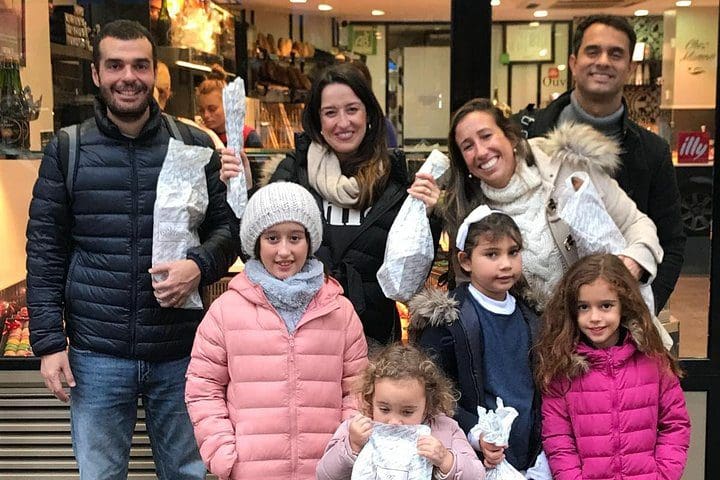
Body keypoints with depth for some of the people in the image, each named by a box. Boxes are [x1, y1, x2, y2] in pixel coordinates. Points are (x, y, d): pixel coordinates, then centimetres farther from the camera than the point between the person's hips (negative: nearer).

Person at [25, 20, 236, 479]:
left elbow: (227, 227, 6)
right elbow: (45, 252, 3)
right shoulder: (66, 151, 2)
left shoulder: (194, 145, 2)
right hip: (97, 356, 0)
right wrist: (49, 340, -3)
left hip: (181, 353, 1)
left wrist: (200, 265, -15)